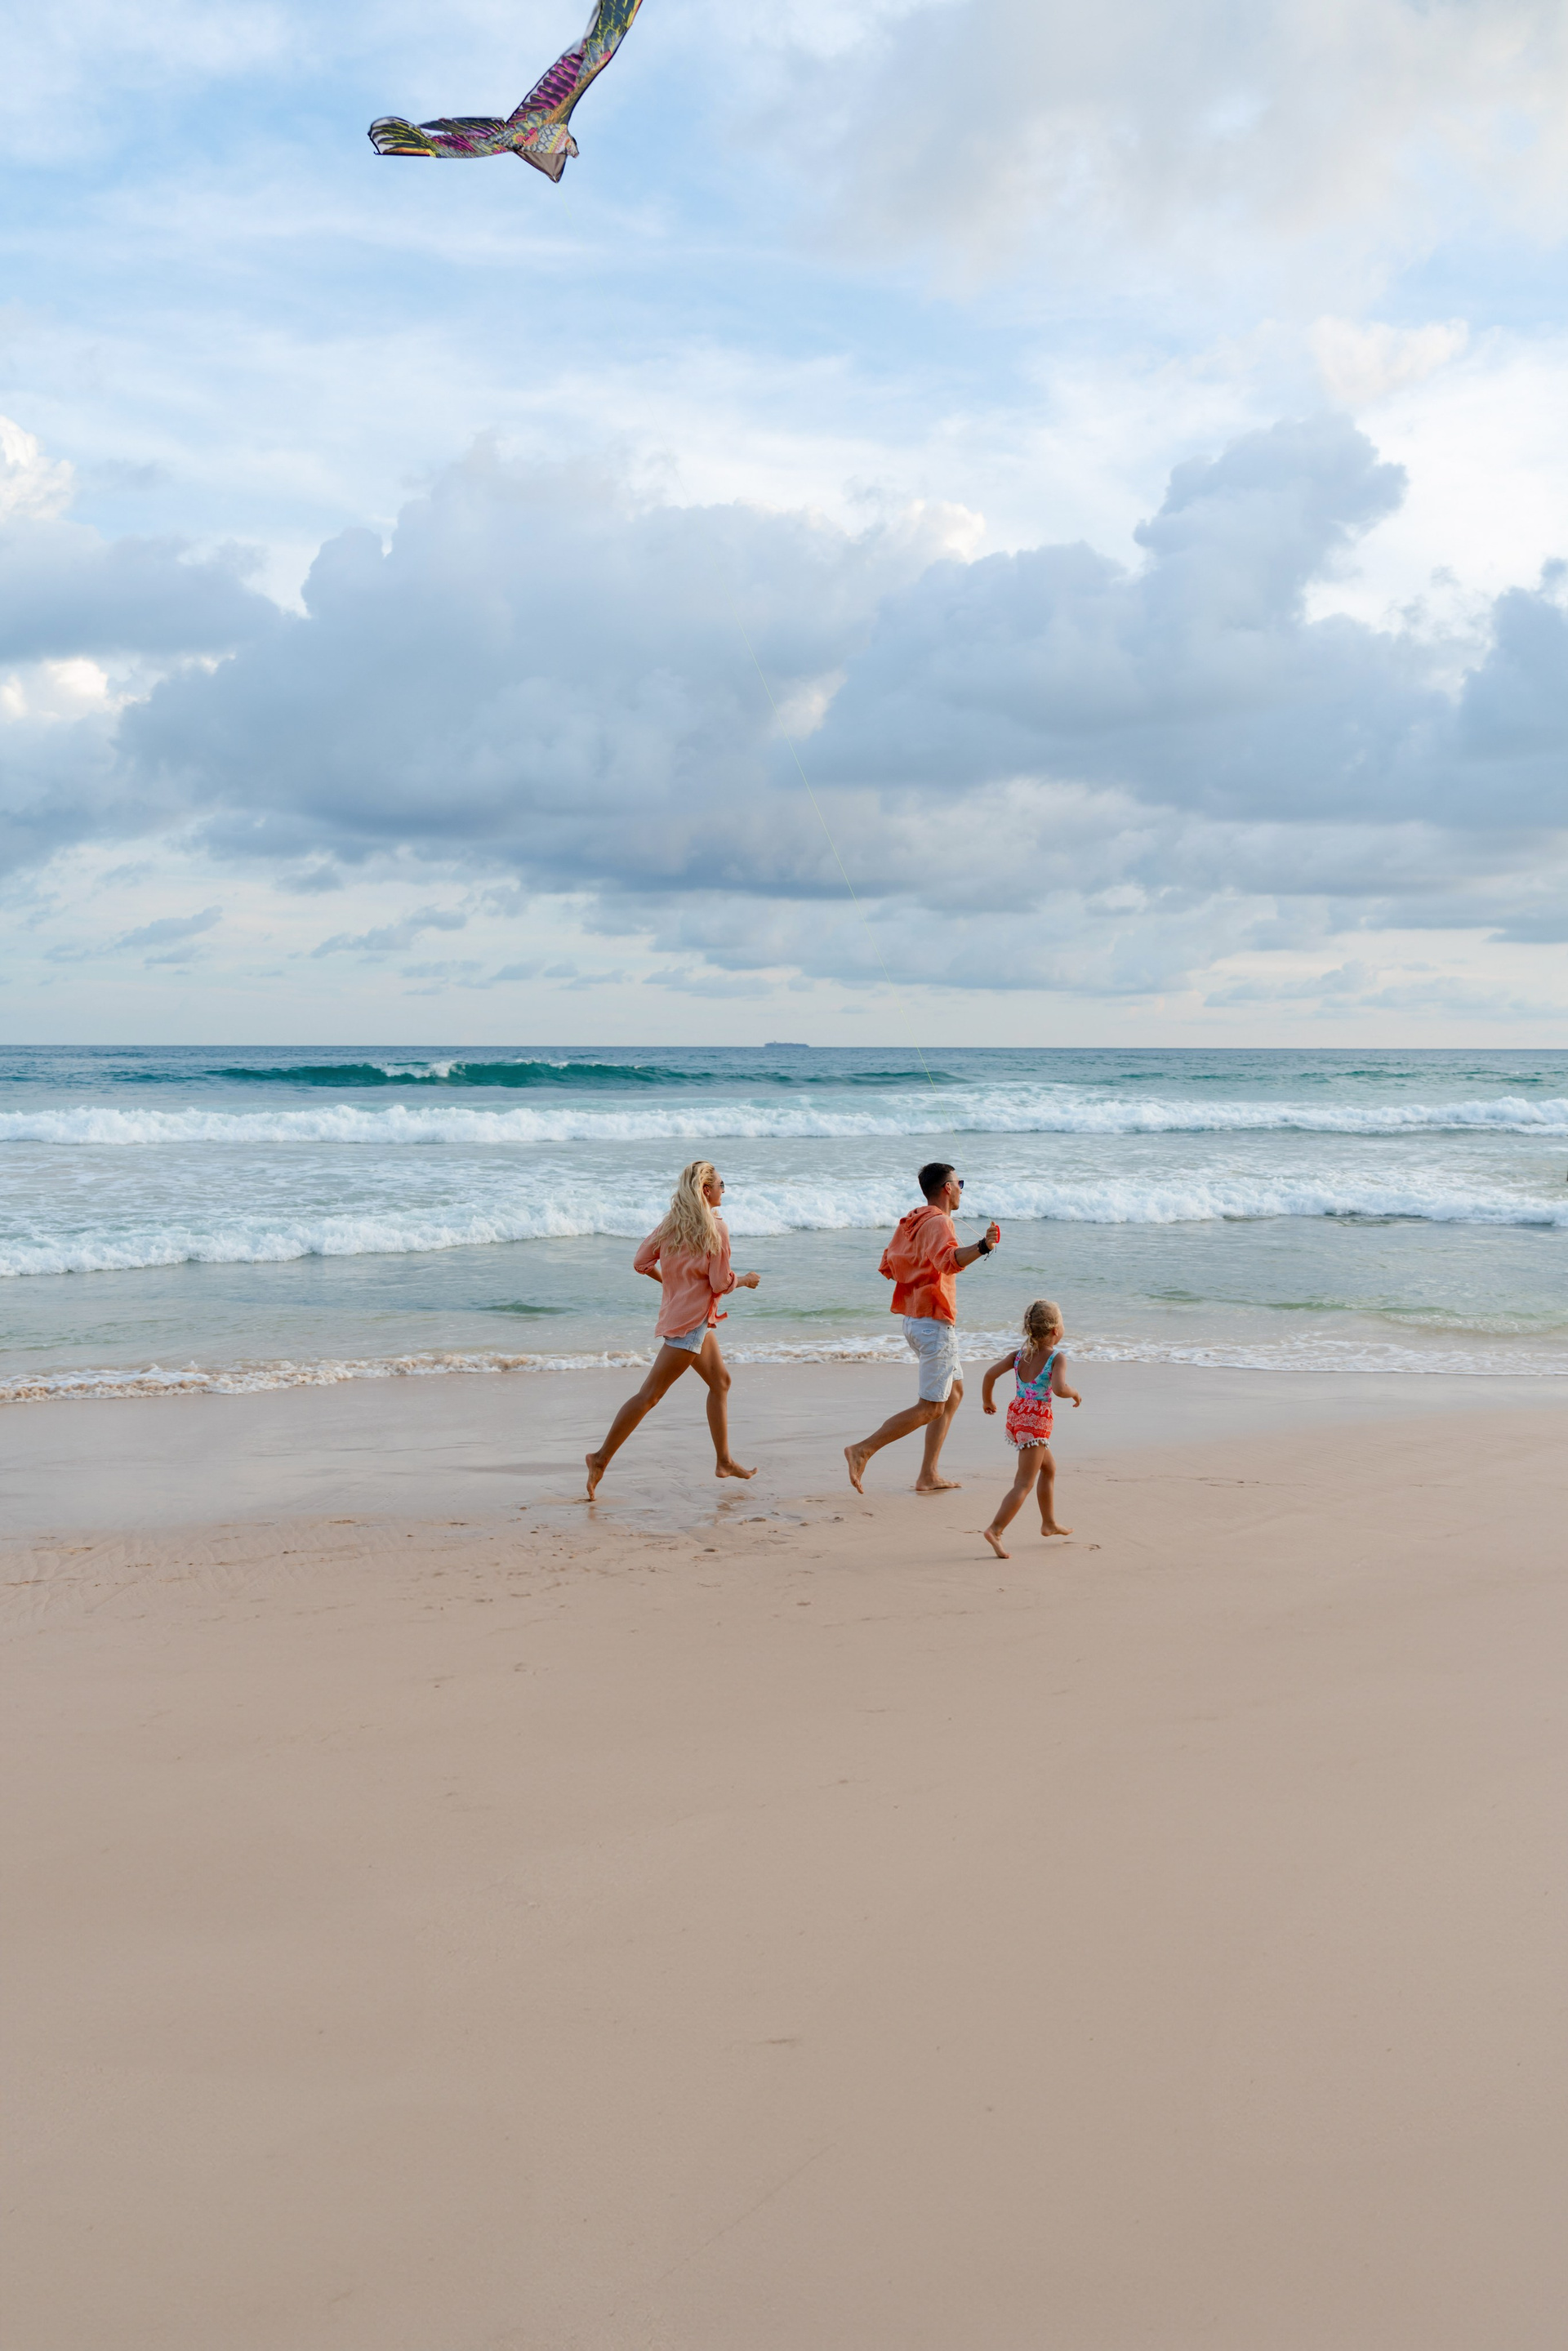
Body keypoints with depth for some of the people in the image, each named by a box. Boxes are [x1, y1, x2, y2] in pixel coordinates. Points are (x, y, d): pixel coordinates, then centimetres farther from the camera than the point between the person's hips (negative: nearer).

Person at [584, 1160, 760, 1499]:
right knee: (649, 1394, -8)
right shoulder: (715, 1227, -14)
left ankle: (724, 1461, 24)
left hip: (682, 1312, 9)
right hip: (691, 1320, -9)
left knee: (720, 1382, 19)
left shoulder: (672, 1222, 7)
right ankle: (602, 1459, -8)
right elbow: (720, 1285, -14)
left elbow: (642, 1262, 5)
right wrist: (745, 1280, 5)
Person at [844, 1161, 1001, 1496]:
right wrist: (982, 1247, -53)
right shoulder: (938, 1223, -16)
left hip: (914, 1318, 10)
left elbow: (887, 1266, 17)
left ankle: (928, 1476, 15)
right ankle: (862, 1450, -12)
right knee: (930, 1408, -6)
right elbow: (949, 1260, -37)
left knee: (954, 1392, 18)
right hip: (935, 1323, -10)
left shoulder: (911, 1222, 12)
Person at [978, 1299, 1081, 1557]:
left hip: (1016, 1416, 8)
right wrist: (1075, 1393, -7)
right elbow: (1059, 1388, -28)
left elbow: (990, 1374, -1)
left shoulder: (1019, 1354, 6)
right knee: (1024, 1483, -7)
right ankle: (995, 1530, -20)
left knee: (1049, 1468, 28)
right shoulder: (1058, 1358, -11)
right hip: (1037, 1421, -8)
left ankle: (1049, 1523, 38)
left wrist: (987, 1401, 15)